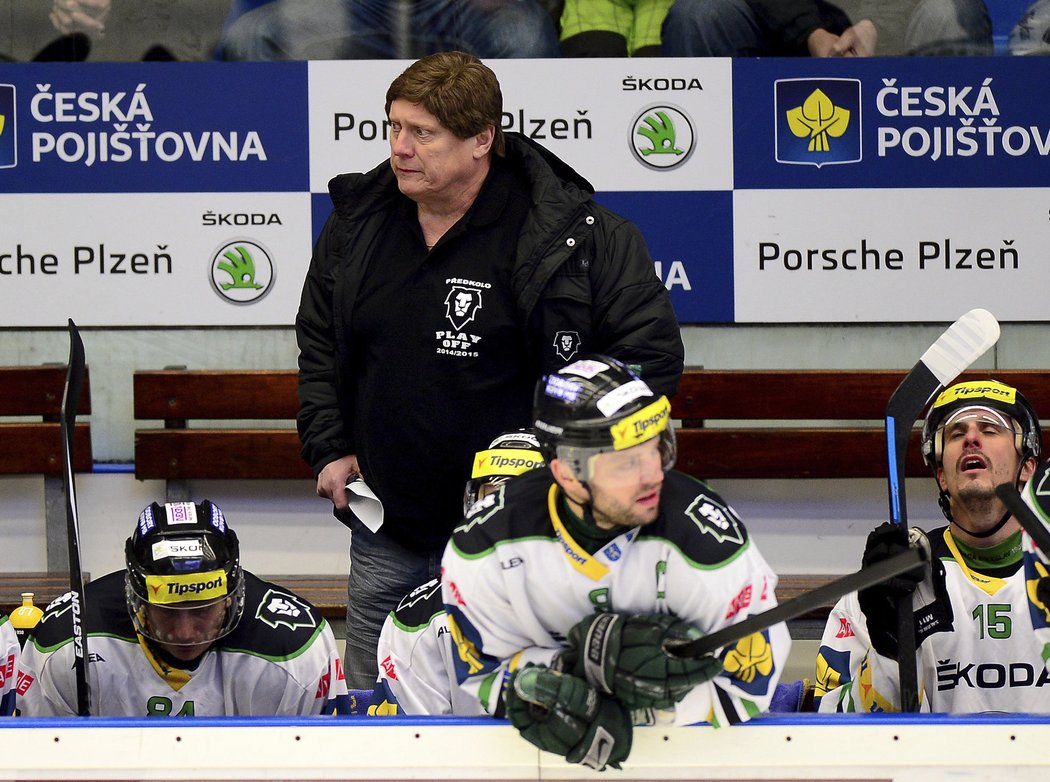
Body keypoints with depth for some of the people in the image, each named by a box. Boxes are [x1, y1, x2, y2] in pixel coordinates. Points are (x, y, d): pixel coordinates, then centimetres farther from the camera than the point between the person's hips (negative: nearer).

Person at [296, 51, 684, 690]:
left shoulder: (576, 235, -14)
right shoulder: (357, 223, 4)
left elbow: (653, 352, -8)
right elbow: (318, 342, 19)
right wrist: (329, 449, 9)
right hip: (385, 534, 5)